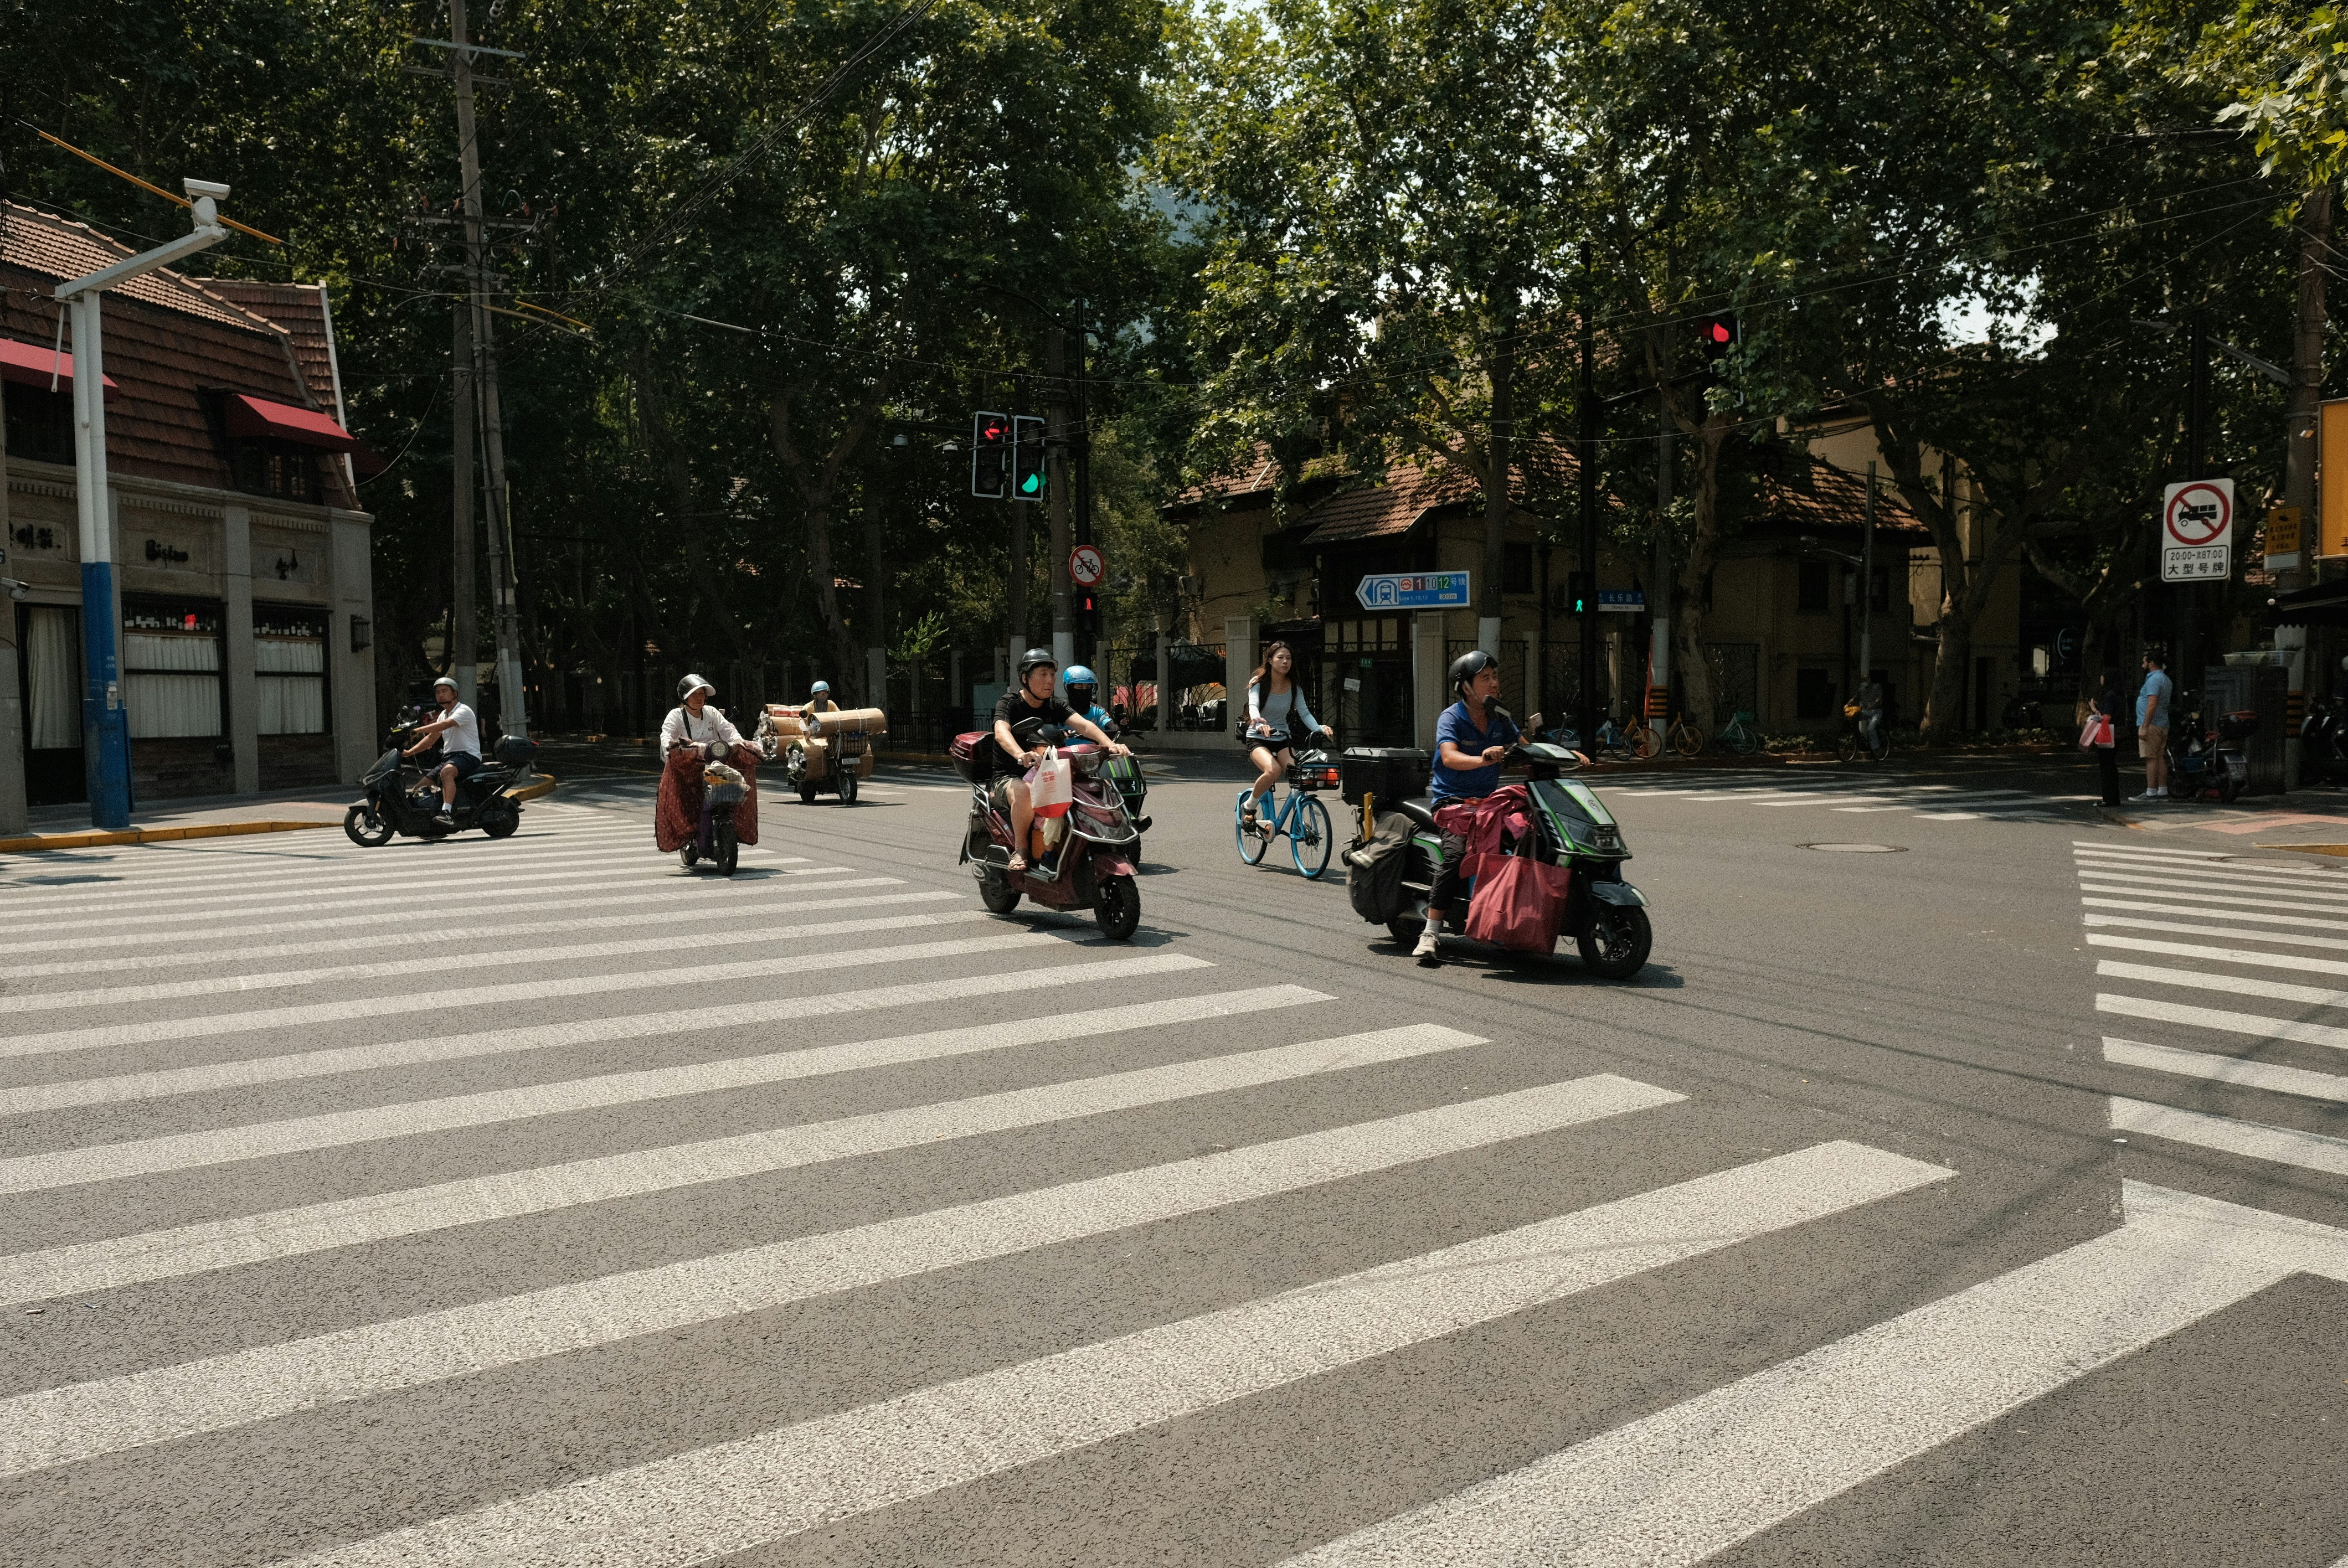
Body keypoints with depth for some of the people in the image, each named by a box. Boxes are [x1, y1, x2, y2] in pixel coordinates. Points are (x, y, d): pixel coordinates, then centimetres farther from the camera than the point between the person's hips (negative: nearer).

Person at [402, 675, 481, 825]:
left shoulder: (463, 711, -9)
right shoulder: (444, 714, 21)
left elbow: (445, 725, -27)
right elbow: (431, 738, 23)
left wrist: (417, 731, -34)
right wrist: (409, 752, 13)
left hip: (468, 755, -10)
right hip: (448, 756, 10)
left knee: (447, 772, -37)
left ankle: (447, 813, -49)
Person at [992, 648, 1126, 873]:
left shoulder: (1056, 706, 6)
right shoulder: (1009, 703, -9)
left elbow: (1083, 724, -13)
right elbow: (1001, 732, -30)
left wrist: (1109, 744, -33)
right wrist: (1021, 755, -53)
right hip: (1009, 777, -5)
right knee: (1024, 792, -40)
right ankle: (1020, 849, -21)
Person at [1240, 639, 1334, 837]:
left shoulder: (1294, 687, 2)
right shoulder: (1258, 682, -9)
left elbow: (1304, 712, -7)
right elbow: (1253, 706, -25)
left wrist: (1319, 728, -28)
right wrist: (1259, 724, -49)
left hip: (1281, 739, 4)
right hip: (1258, 739, -4)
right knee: (1273, 770, -34)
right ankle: (1248, 807, -10)